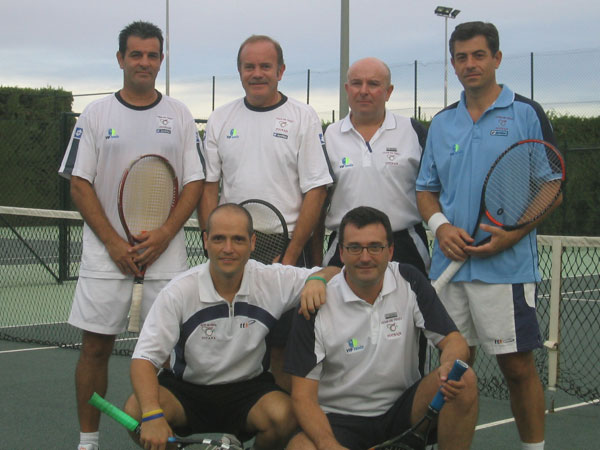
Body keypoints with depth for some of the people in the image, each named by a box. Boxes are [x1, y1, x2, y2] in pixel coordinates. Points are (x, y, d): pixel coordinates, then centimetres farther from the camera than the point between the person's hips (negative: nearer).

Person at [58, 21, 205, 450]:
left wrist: (165, 234, -10)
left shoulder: (180, 115, 8)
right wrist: (113, 242, -9)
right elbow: (80, 184, 1)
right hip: (106, 252, 0)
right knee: (96, 345, 2)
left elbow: (195, 182, 4)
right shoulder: (96, 114, 5)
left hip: (165, 251, 1)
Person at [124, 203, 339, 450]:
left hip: (249, 388, 1)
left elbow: (334, 273, 1)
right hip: (187, 389, -1)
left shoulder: (274, 280, -10)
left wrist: (317, 279, -26)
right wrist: (153, 416, -34)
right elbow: (144, 358, -17)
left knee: (283, 415, -31)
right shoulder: (179, 291, -15)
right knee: (135, 411, -29)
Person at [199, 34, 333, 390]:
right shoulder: (220, 119, 9)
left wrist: (290, 255, -11)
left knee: (285, 348, -1)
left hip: (287, 251, -3)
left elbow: (316, 191, -5)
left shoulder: (304, 118, -1)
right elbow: (208, 188, 9)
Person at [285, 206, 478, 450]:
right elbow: (303, 396, -13)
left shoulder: (410, 281, -4)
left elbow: (454, 341, -4)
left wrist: (450, 366, -30)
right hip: (339, 420, -3)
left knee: (464, 382, -24)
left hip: (401, 409, 3)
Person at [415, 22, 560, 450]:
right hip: (450, 264, 4)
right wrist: (441, 226, -5)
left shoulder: (527, 114, 1)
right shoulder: (442, 122, 14)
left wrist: (512, 234, -16)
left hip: (507, 266, -4)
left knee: (518, 366, -1)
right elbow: (426, 189, 17)